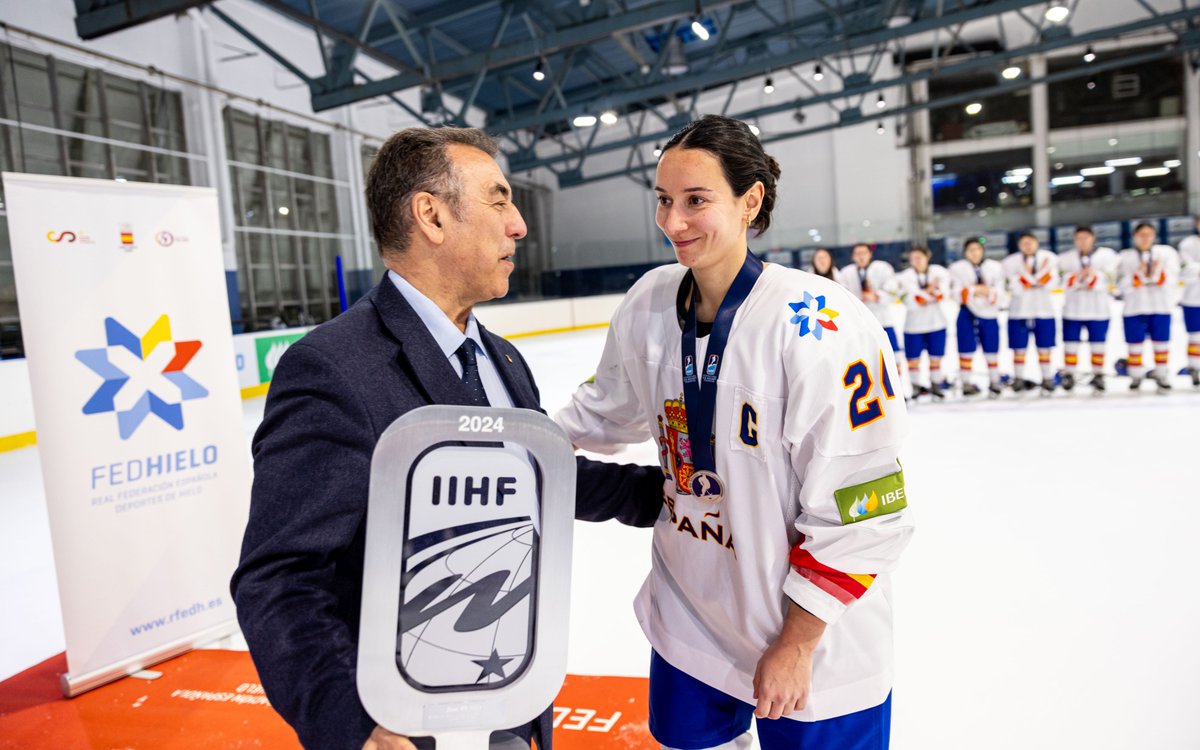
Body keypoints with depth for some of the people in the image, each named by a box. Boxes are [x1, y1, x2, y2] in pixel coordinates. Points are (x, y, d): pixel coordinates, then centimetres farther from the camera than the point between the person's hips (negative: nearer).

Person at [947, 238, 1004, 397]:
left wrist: (988, 292, -21)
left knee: (991, 350, 5)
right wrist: (975, 290, -18)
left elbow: (999, 292, -2)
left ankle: (994, 382, 18)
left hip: (988, 313, 1)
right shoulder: (957, 268, 1)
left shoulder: (995, 267, 5)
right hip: (966, 313, -1)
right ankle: (966, 383, 10)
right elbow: (956, 293, -7)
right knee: (966, 350, 1)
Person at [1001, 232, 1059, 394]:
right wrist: (1037, 280, -18)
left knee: (1044, 348, 6)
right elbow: (1016, 288, -14)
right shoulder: (1011, 262, -4)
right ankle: (1018, 379, 15)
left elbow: (1050, 283, -10)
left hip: (1044, 310, 1)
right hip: (1019, 312, -1)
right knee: (1019, 348, 4)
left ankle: (1047, 380, 14)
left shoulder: (1049, 258, 1)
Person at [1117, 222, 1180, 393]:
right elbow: (1123, 284, -8)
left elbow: (1171, 279, -5)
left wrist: (1156, 274, -23)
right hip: (1134, 308, -1)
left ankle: (1161, 374, 21)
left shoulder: (1167, 252, 5)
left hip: (1161, 307, 1)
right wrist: (1140, 275, -22)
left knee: (1161, 342, 6)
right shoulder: (1125, 257, 3)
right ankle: (1136, 375, 19)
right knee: (1135, 343, 4)